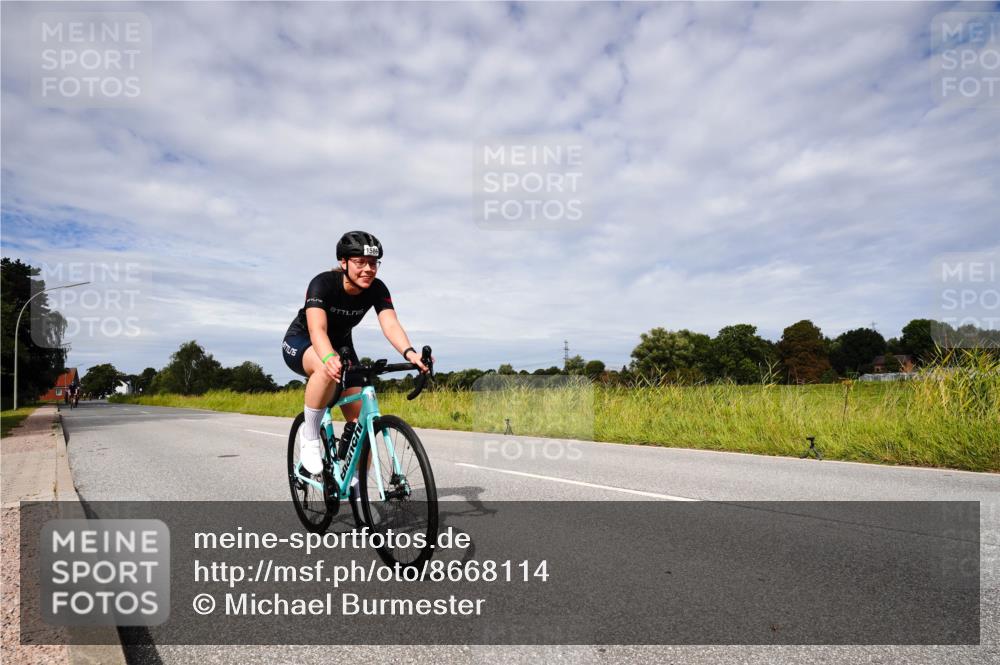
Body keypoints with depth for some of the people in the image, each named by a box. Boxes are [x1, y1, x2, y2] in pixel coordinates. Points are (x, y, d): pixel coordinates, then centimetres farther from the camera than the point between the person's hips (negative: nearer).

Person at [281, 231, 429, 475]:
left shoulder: (377, 289, -19)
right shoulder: (323, 283, -30)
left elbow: (390, 324, -34)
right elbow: (317, 329, -44)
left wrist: (409, 353, -54)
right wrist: (329, 358, -65)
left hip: (340, 346, 4)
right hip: (301, 343, -4)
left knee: (362, 422, -9)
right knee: (327, 369, -42)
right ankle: (310, 437, -21)